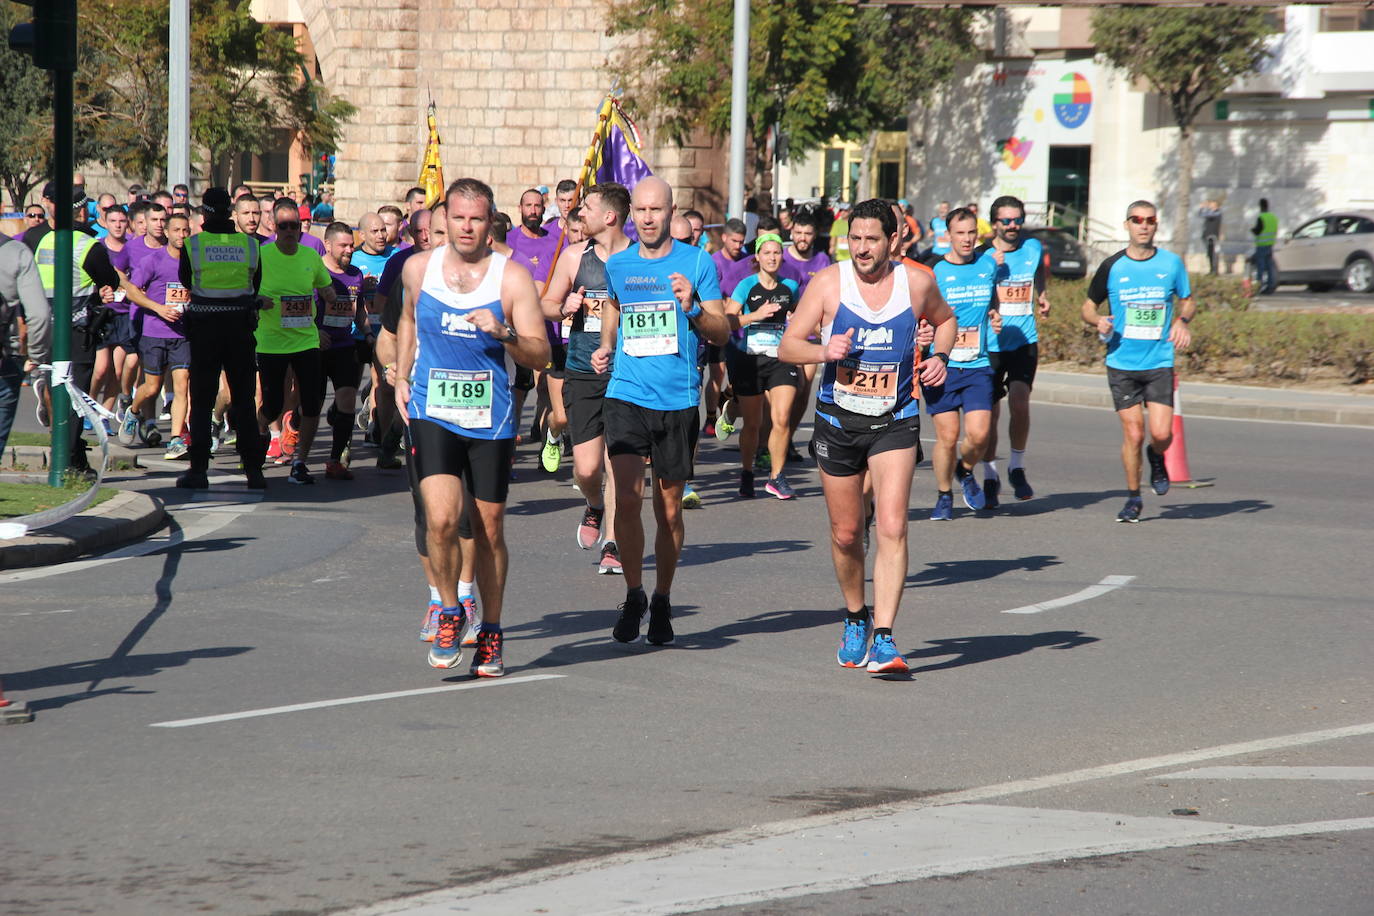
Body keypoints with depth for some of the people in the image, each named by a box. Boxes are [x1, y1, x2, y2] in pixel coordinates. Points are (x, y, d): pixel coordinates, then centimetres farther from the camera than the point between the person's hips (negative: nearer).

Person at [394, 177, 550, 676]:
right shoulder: (418, 268, 4)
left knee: (489, 530, 7)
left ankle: (490, 634, 23)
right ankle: (449, 611, 6)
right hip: (432, 415, 0)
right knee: (442, 518, -17)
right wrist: (401, 378, 16)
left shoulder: (512, 277, -4)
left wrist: (504, 334, -24)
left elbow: (541, 354, -6)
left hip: (490, 422, 0)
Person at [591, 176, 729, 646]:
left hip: (678, 399, -1)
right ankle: (633, 595, 1)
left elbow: (723, 333, 0)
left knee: (669, 509, 7)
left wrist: (692, 308, -18)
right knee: (626, 499, -15)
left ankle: (662, 602, 23)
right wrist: (605, 347, 9)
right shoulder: (617, 266, 8)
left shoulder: (696, 263, 0)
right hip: (626, 394, 1)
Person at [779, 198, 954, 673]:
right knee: (846, 534, 11)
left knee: (892, 528, -17)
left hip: (895, 423, -1)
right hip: (838, 421, 1)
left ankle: (884, 639, -18)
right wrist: (824, 351, -22)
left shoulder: (917, 283, -3)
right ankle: (855, 618, 36)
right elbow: (788, 345, -2)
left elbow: (944, 320, 19)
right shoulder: (828, 283, -6)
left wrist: (940, 356, -1)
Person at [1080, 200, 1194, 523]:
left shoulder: (1171, 263, 3)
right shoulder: (1112, 266, 0)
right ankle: (1133, 498, 16)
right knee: (1133, 433, -2)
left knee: (1161, 433, -10)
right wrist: (1098, 321, -12)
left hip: (1159, 363, 0)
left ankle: (1157, 459, 26)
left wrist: (1182, 321, -5)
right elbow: (1088, 306, 10)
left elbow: (1187, 300, 17)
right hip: (1122, 364, 0)